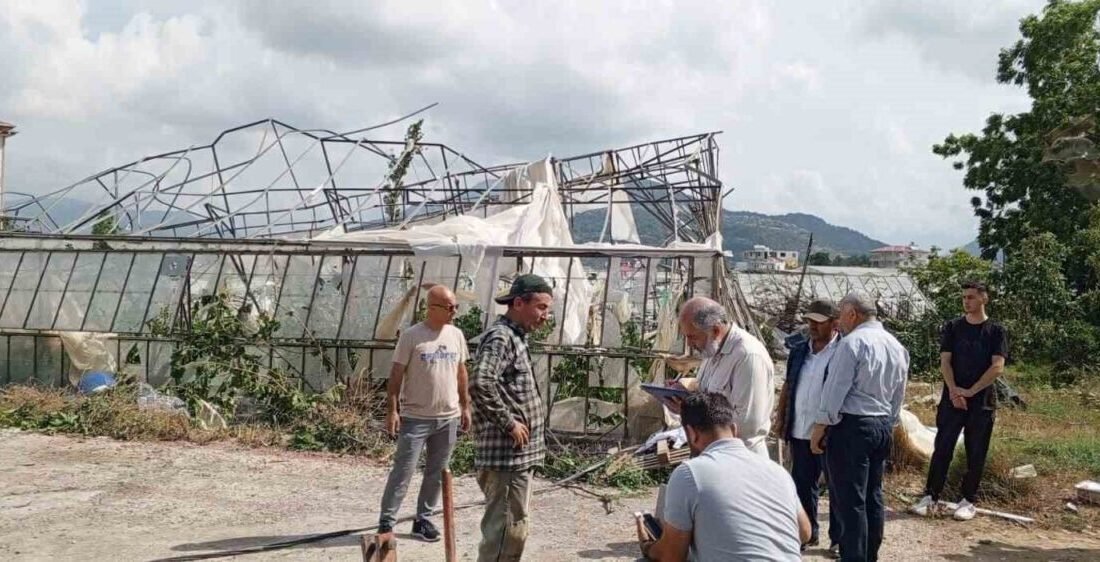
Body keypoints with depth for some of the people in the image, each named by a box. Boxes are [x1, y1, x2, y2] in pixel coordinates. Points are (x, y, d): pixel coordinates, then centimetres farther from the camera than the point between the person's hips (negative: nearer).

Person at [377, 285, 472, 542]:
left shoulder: (456, 335, 5)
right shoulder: (411, 336, -10)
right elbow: (396, 374, -8)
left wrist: (465, 407, 12)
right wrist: (392, 410, -12)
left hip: (448, 417, 5)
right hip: (415, 417, -5)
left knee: (437, 473, 12)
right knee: (402, 471, -1)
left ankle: (423, 519, 25)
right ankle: (386, 522, 9)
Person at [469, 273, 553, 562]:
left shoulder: (515, 337, 16)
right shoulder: (501, 337, -16)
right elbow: (480, 384, -32)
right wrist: (508, 423, -23)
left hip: (517, 454, 10)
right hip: (507, 454, -10)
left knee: (512, 527, 19)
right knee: (505, 529, -4)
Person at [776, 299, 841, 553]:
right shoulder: (799, 350, 8)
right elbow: (788, 386, 15)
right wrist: (781, 418, 10)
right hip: (800, 431, 6)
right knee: (802, 484, 14)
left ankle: (839, 538, 19)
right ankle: (807, 533, 28)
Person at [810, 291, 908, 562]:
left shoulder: (852, 342, -14)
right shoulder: (897, 346, 12)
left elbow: (835, 390, -16)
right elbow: (898, 396, 17)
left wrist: (819, 429, -10)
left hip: (851, 426, -9)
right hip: (883, 427, 9)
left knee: (849, 501, -4)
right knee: (872, 497, 15)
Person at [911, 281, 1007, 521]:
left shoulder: (995, 331, 0)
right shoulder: (953, 327, 5)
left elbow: (997, 367, -8)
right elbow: (945, 362, 0)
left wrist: (971, 391, -14)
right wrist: (953, 391, -14)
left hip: (982, 400, -1)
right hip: (952, 398, 1)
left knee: (976, 453, 5)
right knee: (942, 448, 0)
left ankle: (969, 500, 14)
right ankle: (931, 496, 5)